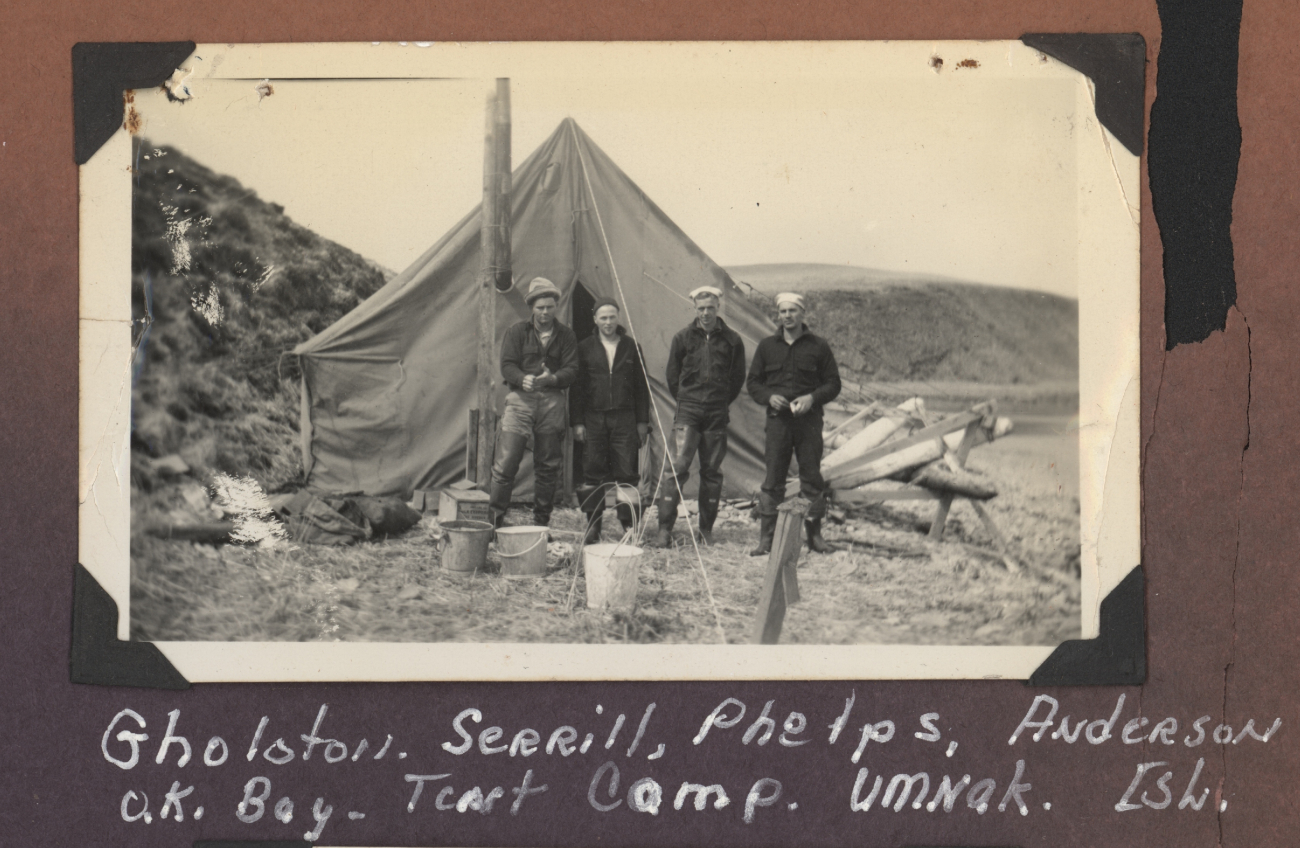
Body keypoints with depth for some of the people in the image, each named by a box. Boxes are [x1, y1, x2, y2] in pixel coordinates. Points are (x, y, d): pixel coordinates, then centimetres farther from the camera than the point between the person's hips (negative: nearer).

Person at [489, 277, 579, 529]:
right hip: (521, 400, -2)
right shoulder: (517, 332, 8)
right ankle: (494, 519, -5)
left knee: (548, 465, 6)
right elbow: (507, 365, 0)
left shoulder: (566, 336, 11)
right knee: (506, 461, -10)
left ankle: (541, 523, 15)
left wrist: (552, 379, -18)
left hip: (552, 402, 2)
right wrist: (523, 379, -21)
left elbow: (571, 370, 3)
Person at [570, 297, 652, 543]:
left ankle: (630, 524, 2)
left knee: (626, 472, -3)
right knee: (593, 473, 0)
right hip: (593, 419, 0)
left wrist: (642, 421, 7)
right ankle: (592, 526, 7)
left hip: (624, 419, 0)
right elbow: (576, 387, 6)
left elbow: (641, 387, 12)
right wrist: (577, 422, 0)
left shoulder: (631, 347, 9)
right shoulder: (584, 348, 6)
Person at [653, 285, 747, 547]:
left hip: (717, 414, 1)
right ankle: (664, 527, -10)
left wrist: (721, 402, 13)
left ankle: (707, 529, 15)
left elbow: (738, 378, 13)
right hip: (688, 412, -1)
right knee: (676, 466, -12)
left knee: (712, 471, 6)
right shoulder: (683, 338, 4)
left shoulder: (731, 341, 5)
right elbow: (672, 375, 13)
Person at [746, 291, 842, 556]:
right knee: (773, 479, -2)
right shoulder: (767, 346, 11)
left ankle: (814, 534, 12)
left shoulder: (818, 346, 6)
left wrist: (812, 398, -10)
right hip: (777, 420, 1)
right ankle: (767, 537, 1)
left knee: (812, 477, 2)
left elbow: (833, 384, 7)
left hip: (808, 420, -1)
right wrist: (769, 396, -6)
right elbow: (753, 383, 14)